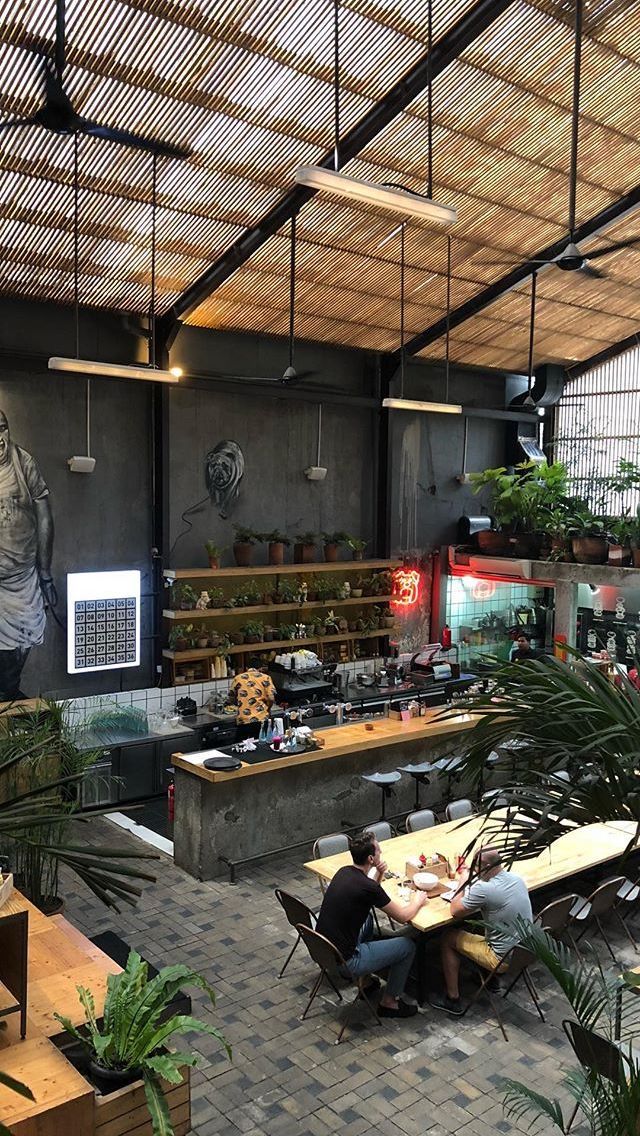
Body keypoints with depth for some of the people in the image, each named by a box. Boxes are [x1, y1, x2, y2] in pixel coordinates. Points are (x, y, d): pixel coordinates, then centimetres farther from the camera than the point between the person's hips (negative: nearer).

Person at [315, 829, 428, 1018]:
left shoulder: (344, 872, 1)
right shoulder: (367, 887, -22)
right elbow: (403, 917, -10)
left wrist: (379, 874, 3)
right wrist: (418, 901, 9)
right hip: (344, 962, -8)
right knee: (408, 945, 4)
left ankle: (366, 981, 37)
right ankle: (389, 1003, 18)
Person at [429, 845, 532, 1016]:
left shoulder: (483, 889, -28)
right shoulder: (516, 878, -4)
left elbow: (455, 911, -14)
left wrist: (463, 882, -2)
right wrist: (472, 877, 4)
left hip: (505, 959, -7)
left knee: (448, 938, 8)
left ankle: (453, 999, 17)